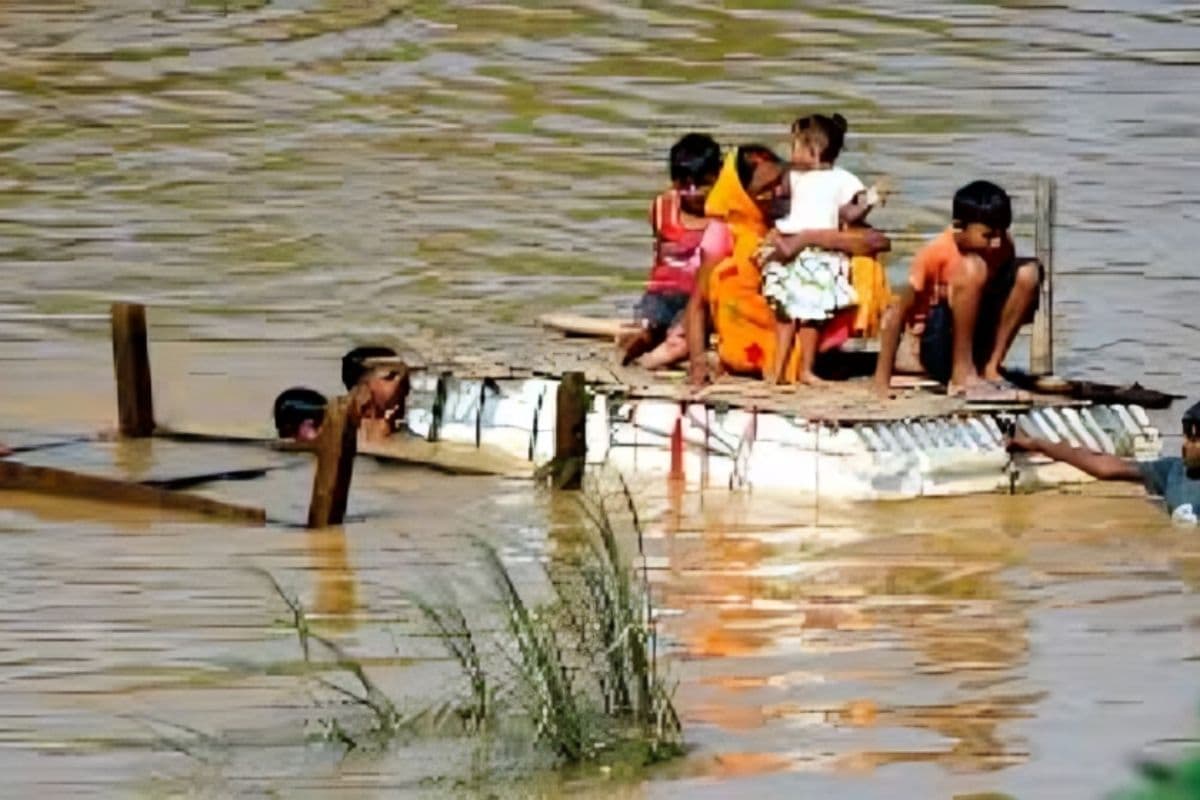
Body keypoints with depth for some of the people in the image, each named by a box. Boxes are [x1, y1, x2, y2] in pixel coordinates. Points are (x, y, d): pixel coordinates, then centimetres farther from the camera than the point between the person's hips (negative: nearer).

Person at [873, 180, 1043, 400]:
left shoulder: (1003, 247, -4)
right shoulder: (936, 254, -19)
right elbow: (897, 314, -18)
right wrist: (882, 382, -22)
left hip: (979, 338, 5)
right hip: (938, 348, -5)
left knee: (1028, 272, -13)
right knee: (973, 266, -28)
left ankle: (989, 367, -11)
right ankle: (962, 374, -25)